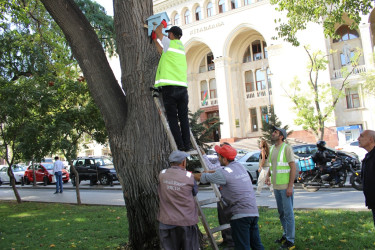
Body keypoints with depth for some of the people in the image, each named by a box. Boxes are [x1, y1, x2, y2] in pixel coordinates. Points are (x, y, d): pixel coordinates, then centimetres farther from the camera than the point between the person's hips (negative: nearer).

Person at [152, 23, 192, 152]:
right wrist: (154, 40, 43)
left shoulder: (169, 43, 3)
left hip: (169, 87, -6)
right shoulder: (181, 47, 21)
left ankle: (179, 146, -5)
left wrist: (162, 24, 37)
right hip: (182, 87, 6)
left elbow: (158, 31, 18)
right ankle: (187, 145, 6)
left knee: (172, 118, -3)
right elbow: (162, 51, 34)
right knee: (184, 117, 7)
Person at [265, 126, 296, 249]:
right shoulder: (272, 149, 13)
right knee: (281, 212, 16)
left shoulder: (286, 148, -9)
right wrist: (268, 175, 3)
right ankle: (286, 235, 30)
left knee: (288, 213, -2)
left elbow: (293, 167, -12)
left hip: (285, 186, -8)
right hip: (276, 186, 8)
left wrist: (290, 186, -17)